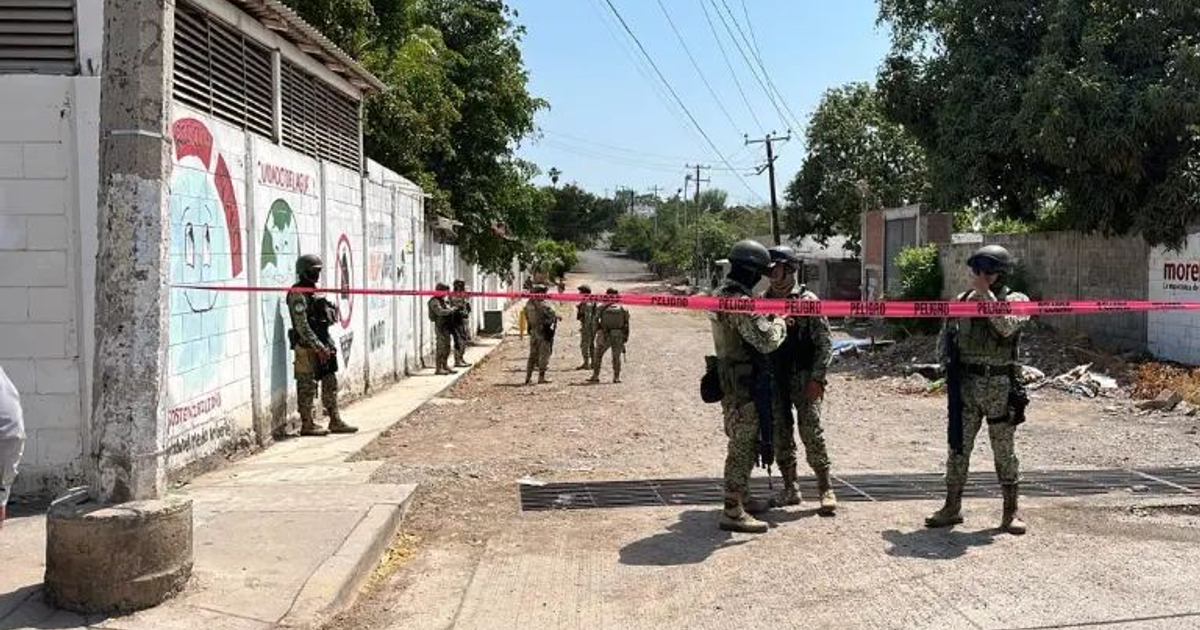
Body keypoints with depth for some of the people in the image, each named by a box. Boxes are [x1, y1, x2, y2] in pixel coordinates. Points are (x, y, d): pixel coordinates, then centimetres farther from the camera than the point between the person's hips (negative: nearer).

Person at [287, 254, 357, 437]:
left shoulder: (314, 291, 15)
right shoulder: (297, 294, -13)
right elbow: (302, 326, -19)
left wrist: (329, 345, 15)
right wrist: (318, 347, -20)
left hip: (322, 345, 9)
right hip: (307, 347, -9)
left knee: (330, 383, 11)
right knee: (307, 386, -1)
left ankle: (335, 421, 17)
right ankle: (307, 424, 7)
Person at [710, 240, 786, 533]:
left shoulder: (721, 294, 10)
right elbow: (768, 341, -24)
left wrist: (767, 316, 10)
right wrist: (780, 321, -6)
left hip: (731, 380, 10)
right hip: (742, 385, -10)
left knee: (748, 442, 22)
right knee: (742, 446, -4)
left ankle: (741, 497, 34)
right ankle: (733, 512, 2)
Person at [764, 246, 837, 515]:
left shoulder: (808, 300, -6)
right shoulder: (763, 301, 8)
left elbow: (824, 344, -7)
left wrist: (816, 379, -13)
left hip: (803, 378, -5)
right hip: (773, 380, 5)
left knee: (811, 432, -7)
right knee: (779, 434, 8)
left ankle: (826, 489, 3)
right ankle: (790, 488, 19)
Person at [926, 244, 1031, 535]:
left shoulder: (1017, 301, -1)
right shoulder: (963, 299, 9)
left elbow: (1005, 326, -21)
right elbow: (946, 333, 18)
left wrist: (985, 293, -18)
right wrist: (947, 354, -2)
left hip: (1000, 385, -3)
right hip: (967, 383, 3)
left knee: (1004, 450, 4)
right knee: (958, 447, 4)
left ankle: (1011, 511, 14)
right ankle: (952, 508, 12)